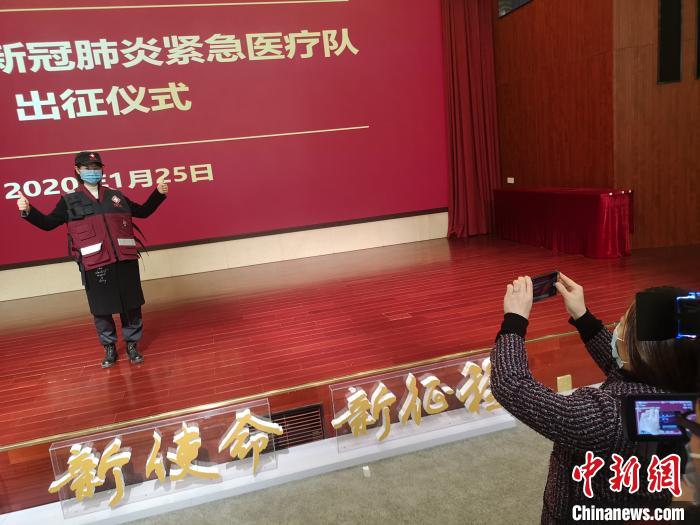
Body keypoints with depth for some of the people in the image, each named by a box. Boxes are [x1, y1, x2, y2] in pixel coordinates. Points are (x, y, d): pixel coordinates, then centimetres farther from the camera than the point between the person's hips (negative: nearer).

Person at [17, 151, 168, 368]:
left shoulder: (115, 195, 13)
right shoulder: (69, 201, 7)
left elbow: (142, 211, 21)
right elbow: (48, 223, 6)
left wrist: (159, 194, 11)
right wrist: (28, 211, -10)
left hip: (125, 260, 2)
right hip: (94, 264, -2)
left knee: (132, 305, 7)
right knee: (101, 309, 6)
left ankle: (132, 344, 24)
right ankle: (109, 348, 25)